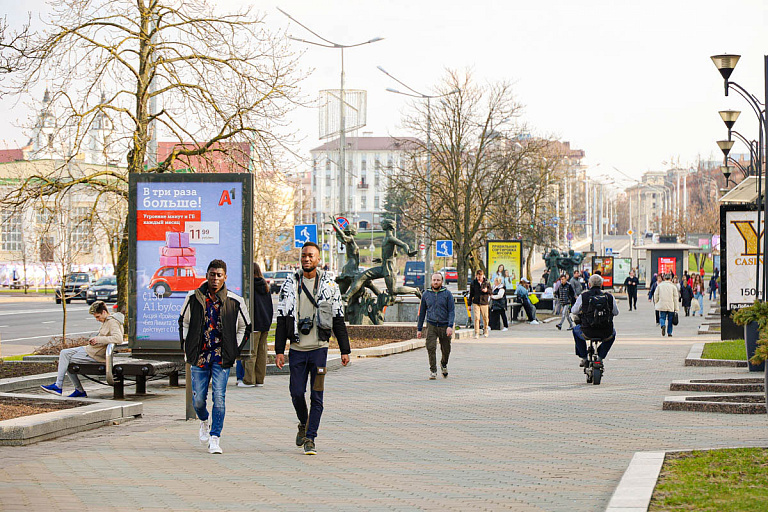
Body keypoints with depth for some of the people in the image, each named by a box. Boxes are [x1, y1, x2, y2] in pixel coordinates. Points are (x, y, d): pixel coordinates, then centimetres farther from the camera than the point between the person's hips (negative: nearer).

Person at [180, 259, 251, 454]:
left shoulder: (235, 302, -1)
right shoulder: (193, 298, 2)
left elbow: (245, 328, 12)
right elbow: (183, 322, 16)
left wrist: (234, 351, 3)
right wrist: (186, 348, 9)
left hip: (222, 358, -1)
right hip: (199, 357, 1)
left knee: (219, 398, -11)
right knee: (198, 400, 3)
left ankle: (214, 438, -4)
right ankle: (204, 422, 36)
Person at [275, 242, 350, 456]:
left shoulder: (329, 285, 4)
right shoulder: (290, 285, 6)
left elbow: (338, 320, 6)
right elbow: (282, 320, 6)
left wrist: (345, 350, 2)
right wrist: (279, 351, -1)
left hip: (319, 348, -1)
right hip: (297, 348, 1)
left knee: (316, 396, -3)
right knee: (297, 392, 1)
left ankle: (310, 439, 3)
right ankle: (303, 424, 30)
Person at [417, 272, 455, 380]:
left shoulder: (447, 294, 0)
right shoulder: (426, 294, 7)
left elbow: (452, 311, -4)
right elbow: (422, 312, 14)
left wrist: (450, 326, -18)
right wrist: (419, 328, 11)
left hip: (444, 326, -1)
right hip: (431, 326, 1)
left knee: (446, 350, 8)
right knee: (431, 348, -14)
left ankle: (444, 364, 38)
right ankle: (433, 371, -6)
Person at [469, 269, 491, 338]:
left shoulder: (486, 282, 3)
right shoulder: (473, 283, 2)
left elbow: (490, 292, 11)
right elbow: (471, 294, 7)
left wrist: (487, 290, -13)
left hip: (484, 302, 1)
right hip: (476, 302, -1)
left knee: (485, 318, 7)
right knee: (476, 318, -10)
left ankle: (485, 331, 28)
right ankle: (476, 333, -5)